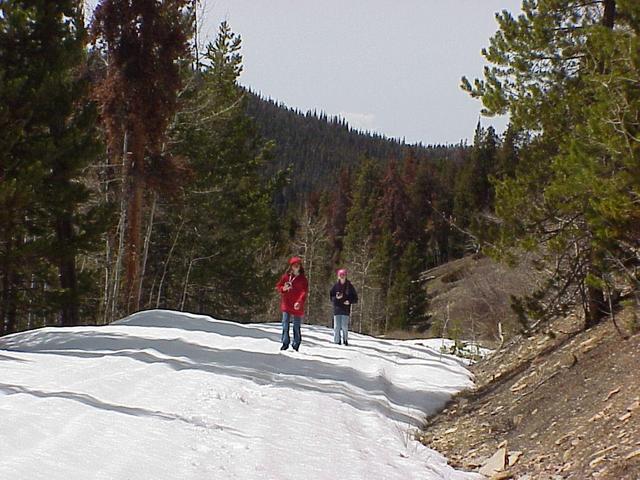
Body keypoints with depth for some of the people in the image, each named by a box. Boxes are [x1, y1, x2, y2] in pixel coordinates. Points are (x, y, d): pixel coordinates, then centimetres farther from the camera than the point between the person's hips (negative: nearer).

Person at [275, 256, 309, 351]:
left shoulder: (302, 279, 1)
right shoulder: (286, 276, 6)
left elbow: (304, 291, -7)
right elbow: (278, 286, 12)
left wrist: (299, 302, -22)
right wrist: (283, 288, -12)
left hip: (297, 306, -1)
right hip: (286, 304, 2)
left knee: (296, 326, 2)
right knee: (285, 324, -3)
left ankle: (296, 345, 10)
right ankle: (285, 343, 4)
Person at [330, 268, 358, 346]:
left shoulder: (349, 286, 3)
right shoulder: (336, 286, 6)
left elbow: (355, 297, 8)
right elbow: (331, 296, 10)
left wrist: (350, 301, -10)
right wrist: (336, 298, -10)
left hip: (346, 308, -1)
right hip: (337, 308, 1)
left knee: (344, 326, -7)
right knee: (336, 326, -1)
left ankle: (345, 340, 3)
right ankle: (337, 341, 4)